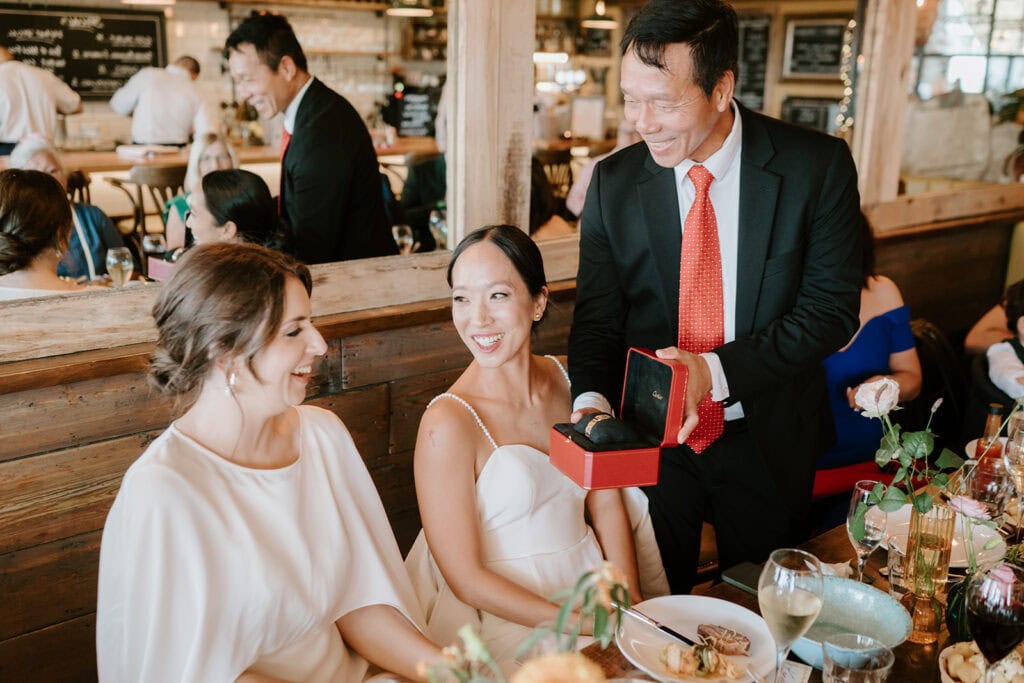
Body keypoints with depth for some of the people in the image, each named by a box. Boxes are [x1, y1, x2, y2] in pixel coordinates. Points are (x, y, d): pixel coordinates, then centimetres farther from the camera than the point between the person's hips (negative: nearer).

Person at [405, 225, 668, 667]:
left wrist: (629, 607, -7)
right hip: (506, 614, -5)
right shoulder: (448, 424, -17)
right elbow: (465, 578, -14)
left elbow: (606, 503, 5)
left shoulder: (569, 382, 1)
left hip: (591, 590, 6)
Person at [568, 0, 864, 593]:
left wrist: (716, 371, -24)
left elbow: (831, 308, -13)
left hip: (768, 439, 0)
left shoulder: (818, 165, -13)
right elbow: (597, 315, -3)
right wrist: (591, 398, -22)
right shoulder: (614, 182, -7)